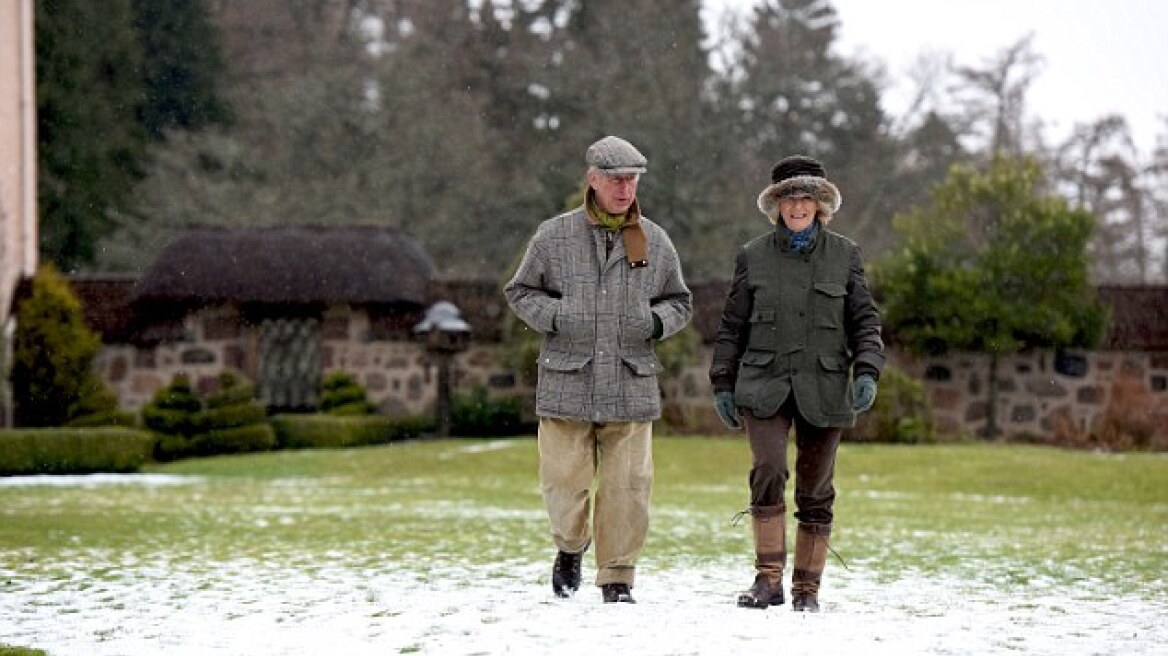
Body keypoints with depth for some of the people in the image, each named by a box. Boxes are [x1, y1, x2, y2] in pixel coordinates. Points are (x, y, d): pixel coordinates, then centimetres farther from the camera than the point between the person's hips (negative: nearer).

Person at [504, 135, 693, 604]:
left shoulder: (654, 242, 9)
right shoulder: (555, 236, 2)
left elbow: (680, 302, 19)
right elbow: (520, 291, 10)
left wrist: (656, 322, -3)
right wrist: (556, 317, -9)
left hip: (631, 386, 1)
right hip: (567, 384, -1)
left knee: (626, 486, -1)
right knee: (565, 478, -1)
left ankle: (617, 578, 10)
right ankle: (571, 546, 30)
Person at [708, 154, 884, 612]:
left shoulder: (844, 255, 8)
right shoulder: (753, 256, 8)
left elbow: (865, 321, 8)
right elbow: (731, 326, 12)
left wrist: (867, 371, -7)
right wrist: (723, 384, 7)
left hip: (823, 389, 1)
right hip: (765, 385, -1)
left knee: (816, 490, 3)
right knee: (768, 471, -20)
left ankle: (807, 587, 13)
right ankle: (768, 578, -13)